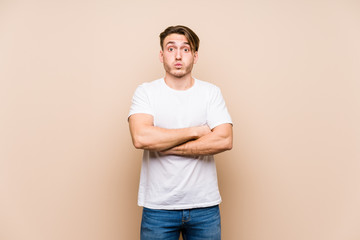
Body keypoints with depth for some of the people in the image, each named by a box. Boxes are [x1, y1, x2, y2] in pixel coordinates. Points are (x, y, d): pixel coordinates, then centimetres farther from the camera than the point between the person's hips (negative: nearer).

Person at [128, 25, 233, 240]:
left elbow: (224, 140, -12)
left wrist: (165, 147, -13)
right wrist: (196, 131, -13)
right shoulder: (146, 92, -1)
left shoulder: (211, 92, 1)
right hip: (158, 207, -1)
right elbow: (141, 138, -18)